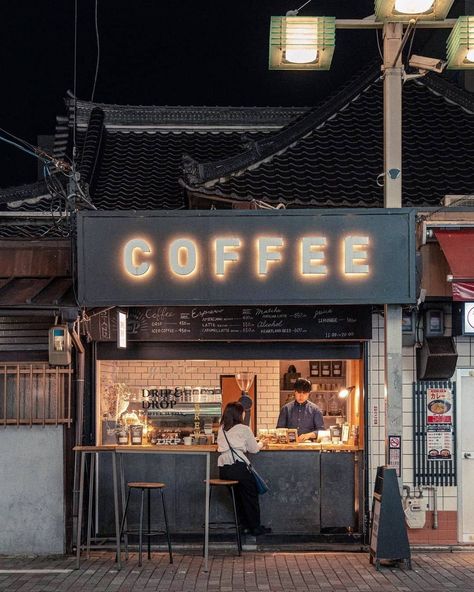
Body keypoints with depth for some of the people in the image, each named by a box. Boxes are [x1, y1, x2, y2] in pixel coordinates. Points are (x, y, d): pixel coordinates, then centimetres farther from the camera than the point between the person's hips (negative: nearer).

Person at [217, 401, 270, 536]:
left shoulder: (221, 429, 18)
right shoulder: (244, 429, 1)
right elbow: (254, 449, 8)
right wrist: (261, 443, 32)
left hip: (223, 469, 6)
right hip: (237, 466, -6)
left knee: (239, 495, 20)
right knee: (251, 494, 10)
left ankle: (245, 526, 23)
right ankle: (255, 527, 14)